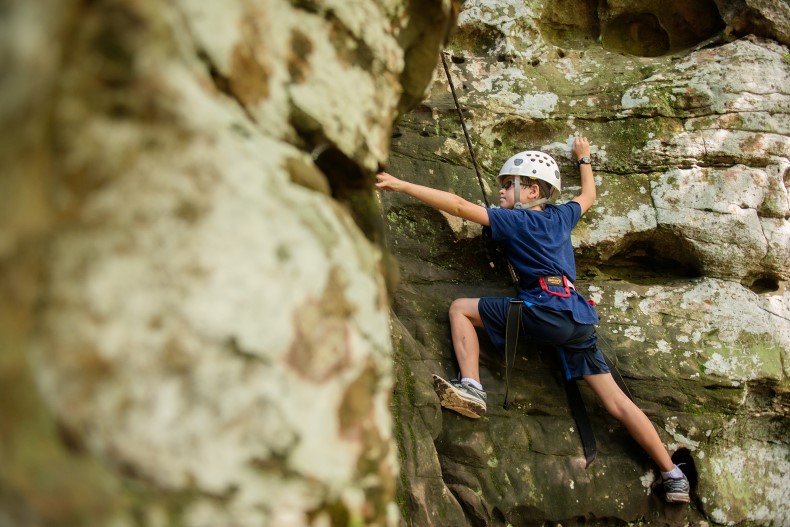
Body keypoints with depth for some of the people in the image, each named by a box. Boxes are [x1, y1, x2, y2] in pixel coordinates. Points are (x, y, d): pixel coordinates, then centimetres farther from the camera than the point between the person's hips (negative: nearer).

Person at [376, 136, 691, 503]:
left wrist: (401, 185, 0)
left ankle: (471, 389, -13)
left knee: (460, 308, 4)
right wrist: (583, 159, 59)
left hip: (543, 311, -7)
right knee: (616, 401, 10)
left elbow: (458, 206, -1)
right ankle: (673, 476, 8)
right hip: (578, 319, 7)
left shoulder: (513, 220, 5)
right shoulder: (562, 217, 21)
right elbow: (588, 195, 43)